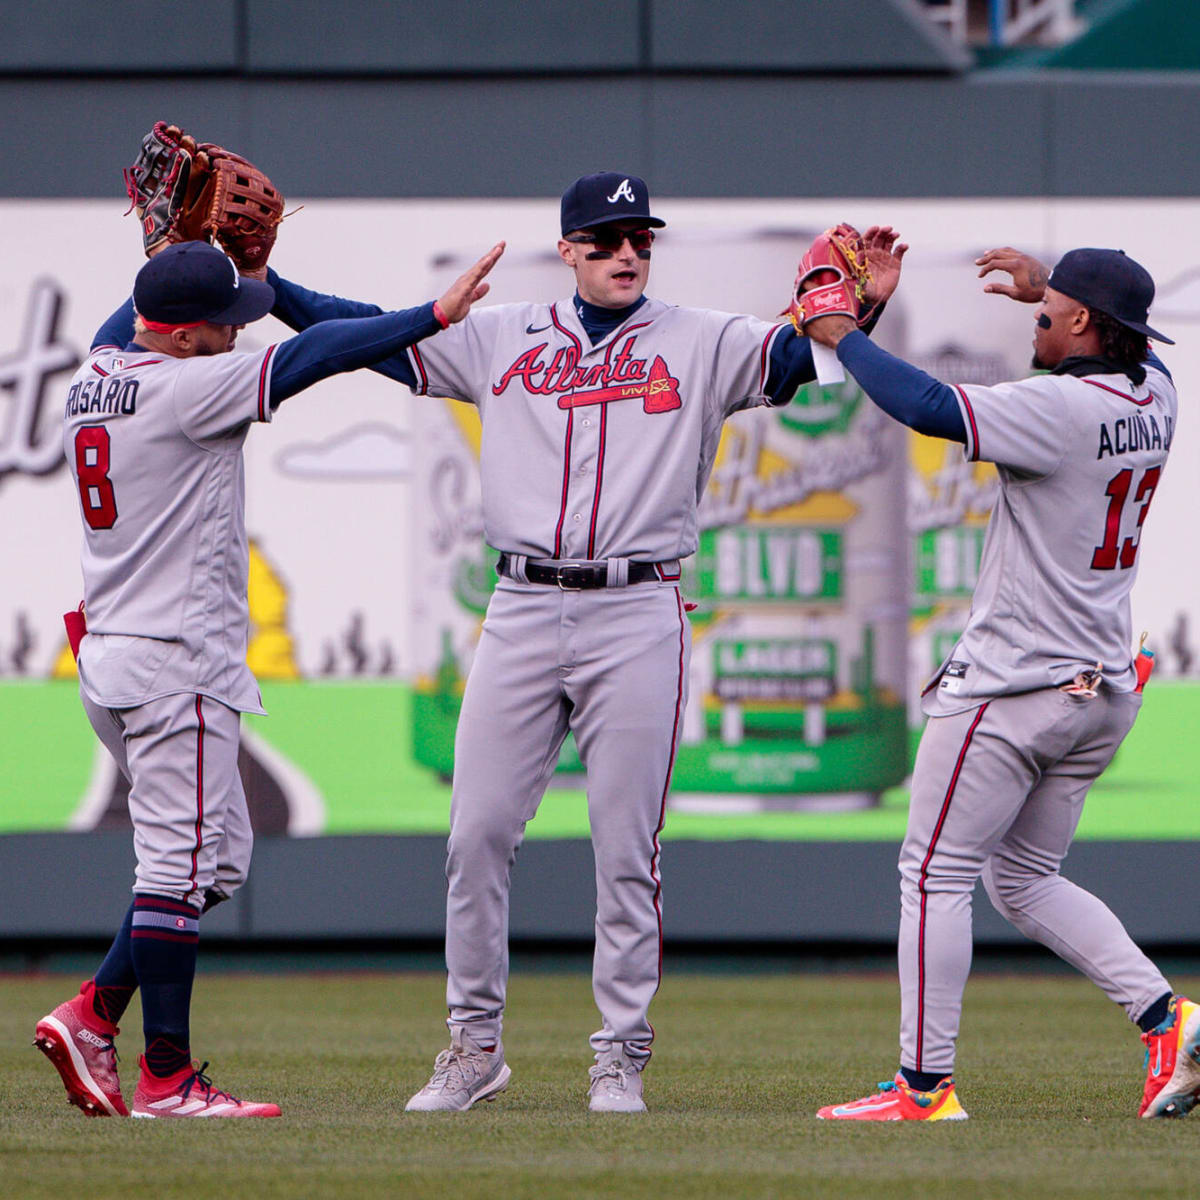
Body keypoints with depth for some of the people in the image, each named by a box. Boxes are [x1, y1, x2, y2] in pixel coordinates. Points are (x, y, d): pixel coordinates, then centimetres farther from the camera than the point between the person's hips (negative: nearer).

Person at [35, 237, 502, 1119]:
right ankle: (166, 1078, -3)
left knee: (218, 859, 16)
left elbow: (129, 324, 34)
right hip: (174, 664, -10)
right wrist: (437, 315, -17)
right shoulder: (182, 387, -16)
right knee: (184, 864, -5)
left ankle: (94, 1015, 11)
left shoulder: (95, 375, 9)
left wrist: (186, 249, 34)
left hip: (109, 660, 10)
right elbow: (309, 357, -18)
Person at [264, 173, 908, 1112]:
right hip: (523, 610, 2)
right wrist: (264, 285, 2)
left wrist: (865, 303, -28)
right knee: (479, 831, 0)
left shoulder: (702, 344, 6)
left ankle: (622, 1056, 7)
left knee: (626, 846, -1)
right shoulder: (502, 339, 12)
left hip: (638, 616, -2)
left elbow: (799, 354, -9)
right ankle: (475, 1046, 12)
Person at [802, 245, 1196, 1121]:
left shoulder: (1062, 409, -20)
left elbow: (930, 407, -27)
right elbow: (1123, 340, 30)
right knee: (1024, 879, 19)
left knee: (937, 873, -1)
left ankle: (926, 1084, -2)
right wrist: (1043, 284, 32)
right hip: (1106, 689, 9)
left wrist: (841, 334, -16)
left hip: (1014, 687, -9)